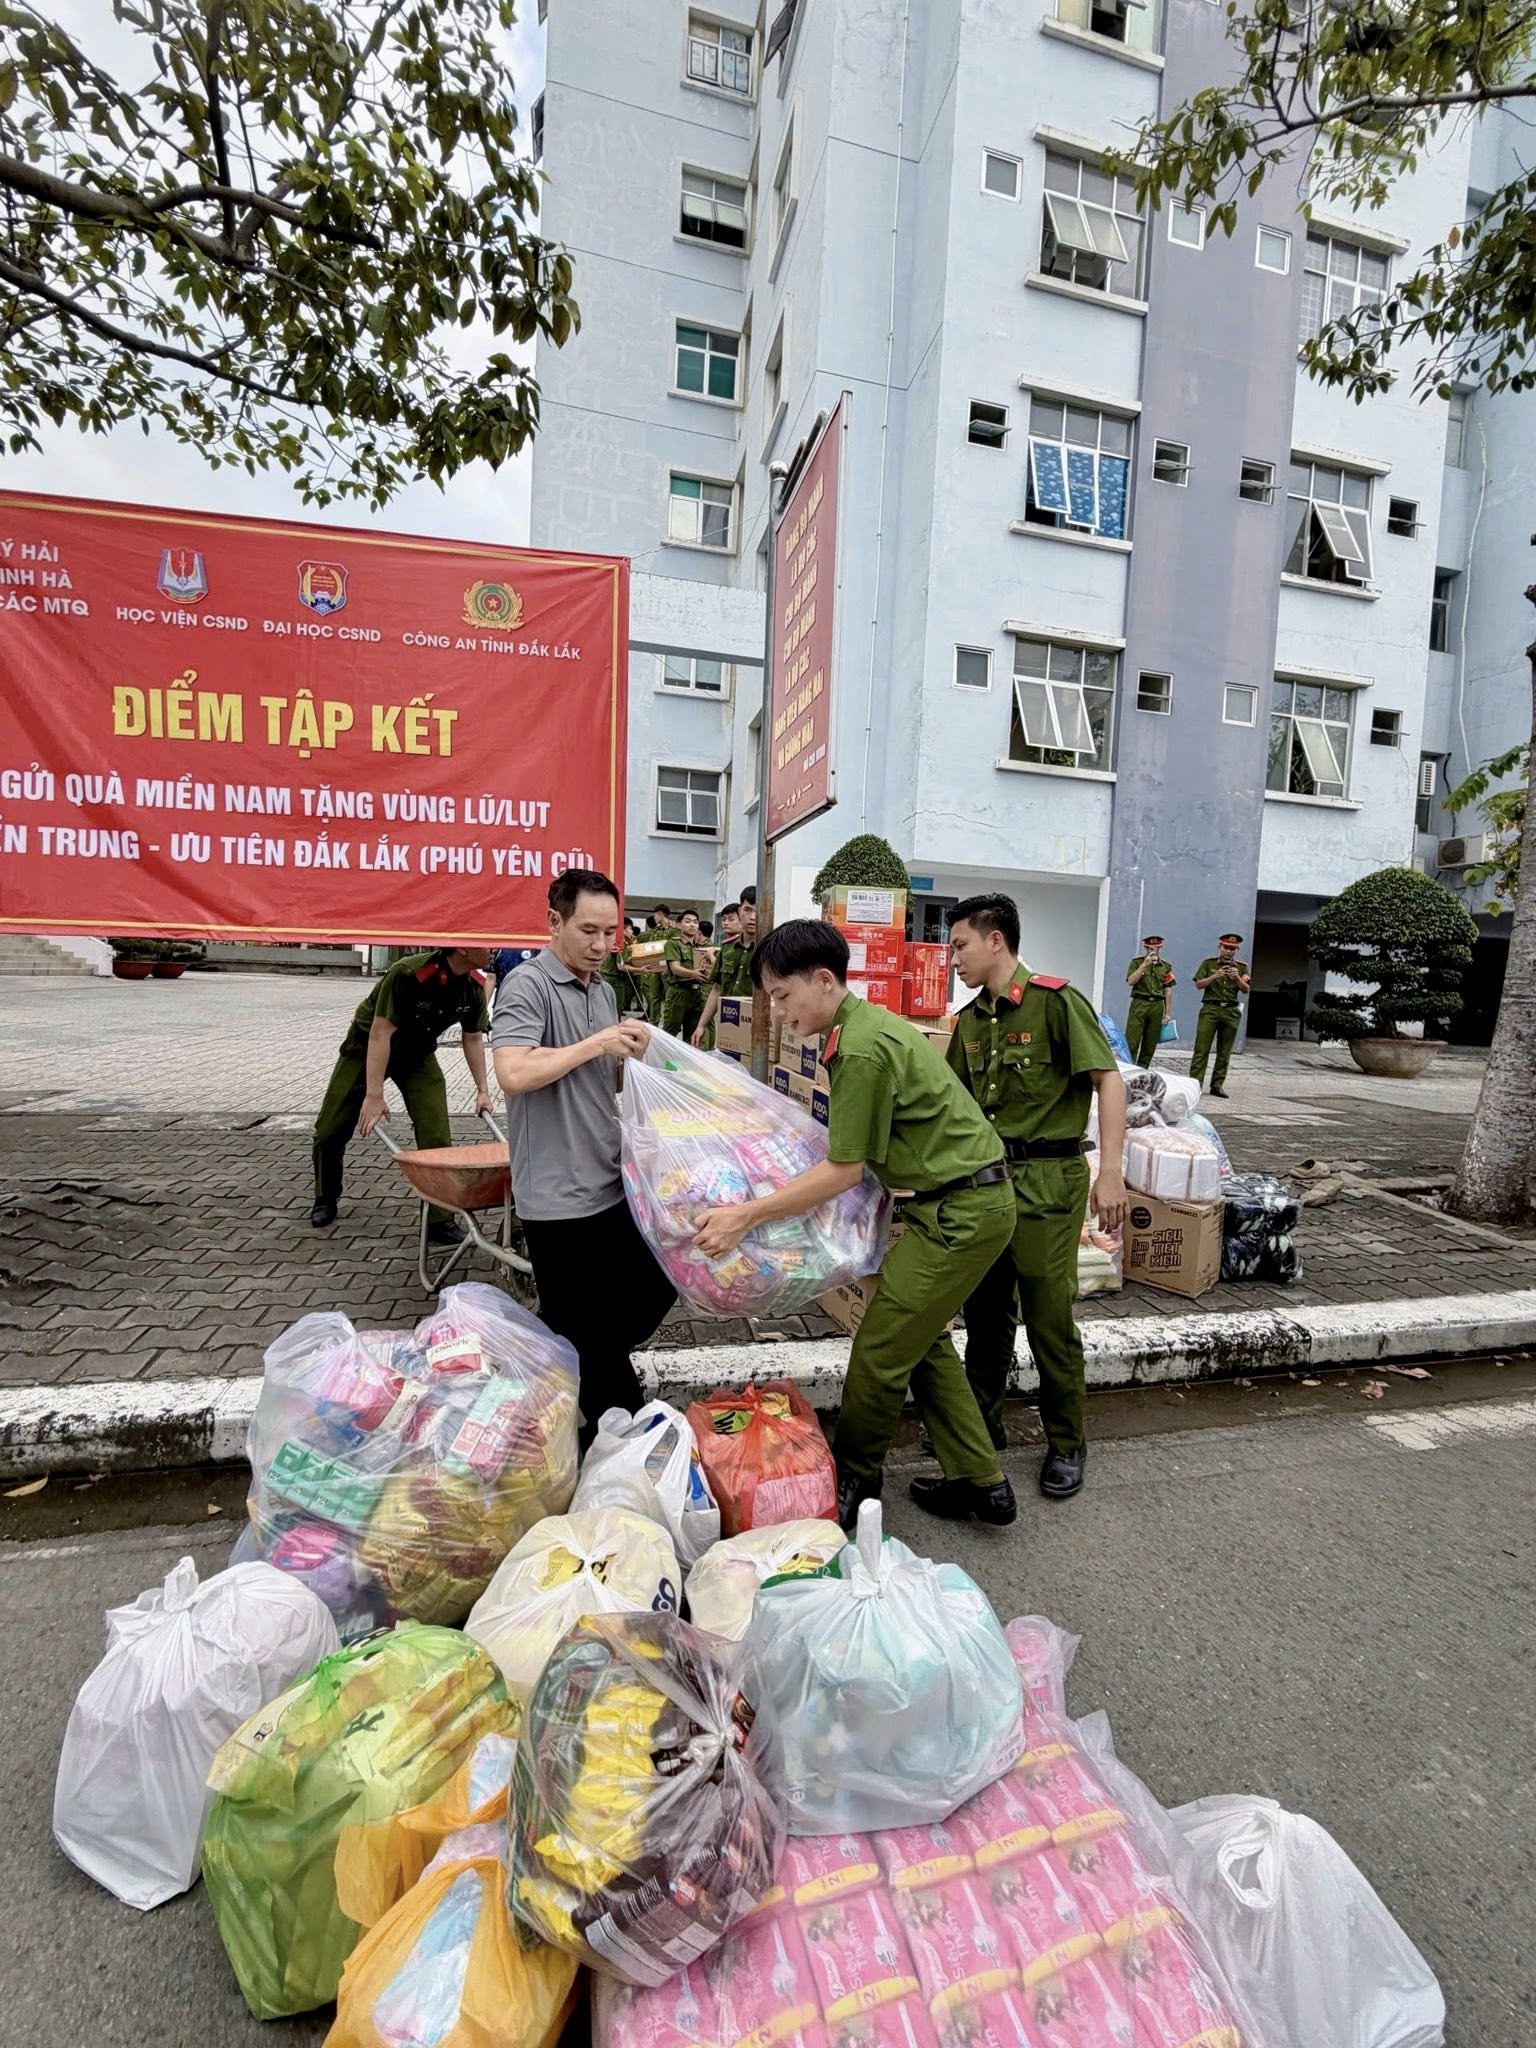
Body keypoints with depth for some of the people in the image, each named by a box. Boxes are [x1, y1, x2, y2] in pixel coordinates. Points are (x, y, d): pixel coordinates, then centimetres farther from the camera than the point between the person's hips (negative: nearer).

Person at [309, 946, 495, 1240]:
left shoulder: (475, 986, -14)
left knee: (437, 1136, -10)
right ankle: (326, 1199, 31)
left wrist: (482, 1089, -1)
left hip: (418, 1054, 4)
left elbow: (473, 1038, 0)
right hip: (367, 1047, -3)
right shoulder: (407, 974, -33)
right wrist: (374, 1096, -31)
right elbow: (381, 1032, -30)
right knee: (330, 1131, 4)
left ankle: (440, 1219, 0)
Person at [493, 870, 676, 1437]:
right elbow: (514, 1074, -29)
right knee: (575, 1330, 7)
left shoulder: (603, 989, 11)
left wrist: (629, 1052, 2)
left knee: (655, 1286, 17)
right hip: (559, 1195, -8)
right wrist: (597, 1043, -22)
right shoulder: (527, 985, -14)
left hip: (611, 1182, 8)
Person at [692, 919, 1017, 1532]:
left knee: (879, 1352, 2)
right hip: (968, 1199, 10)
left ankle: (851, 1485, 24)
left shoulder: (862, 1050, -23)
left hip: (961, 1212, -10)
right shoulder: (868, 1022, 9)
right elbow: (854, 1144, 14)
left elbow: (845, 1171, -18)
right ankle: (981, 1482, 30)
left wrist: (747, 1216, -15)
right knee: (922, 1341, 19)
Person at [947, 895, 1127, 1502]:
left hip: (1046, 1179, -6)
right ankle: (981, 1424, 32)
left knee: (1049, 1317, 3)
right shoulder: (970, 1021, 11)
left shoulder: (1057, 1002, -11)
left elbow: (1109, 1081, -14)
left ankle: (1066, 1443, 23)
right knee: (985, 1309, 15)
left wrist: (1110, 1171, -20)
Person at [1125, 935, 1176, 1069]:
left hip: (1157, 1006, 3)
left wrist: (1167, 1013, 8)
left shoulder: (1166, 966, 12)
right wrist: (1144, 965, -14)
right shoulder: (1137, 962, 5)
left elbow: (1167, 991, 12)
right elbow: (1131, 981, -9)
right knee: (1131, 1041, -10)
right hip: (1139, 1004, -3)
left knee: (1150, 1043, 4)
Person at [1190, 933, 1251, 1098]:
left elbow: (1246, 990, 3)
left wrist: (1238, 978, -15)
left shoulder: (1241, 967, 12)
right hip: (1210, 1009, -2)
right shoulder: (1208, 964, 8)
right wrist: (1215, 976, -14)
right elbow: (1199, 984, 0)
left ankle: (1217, 1085, 9)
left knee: (1224, 1052, 4)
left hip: (1231, 1012, 2)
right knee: (1201, 1049, -8)